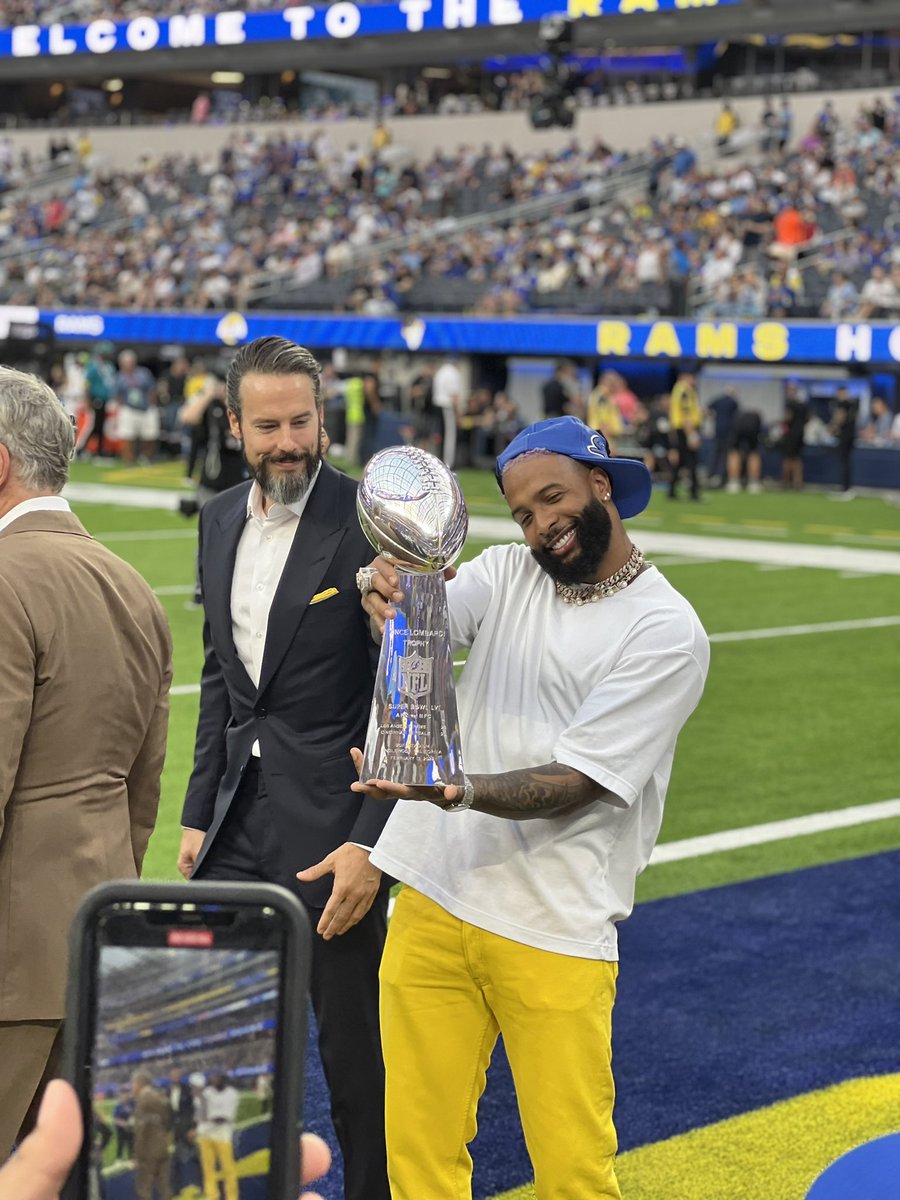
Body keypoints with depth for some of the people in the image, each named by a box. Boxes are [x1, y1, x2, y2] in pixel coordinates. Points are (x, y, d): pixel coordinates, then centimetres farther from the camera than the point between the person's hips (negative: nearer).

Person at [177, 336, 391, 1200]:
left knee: (354, 1048, 4)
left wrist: (371, 843, -17)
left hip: (333, 828, -6)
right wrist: (199, 812, 13)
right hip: (239, 822, 6)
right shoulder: (220, 520, 9)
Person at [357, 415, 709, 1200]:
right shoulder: (506, 574, 11)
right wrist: (392, 597, -33)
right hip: (433, 904, 4)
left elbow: (574, 784, -13)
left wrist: (455, 792, -29)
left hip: (555, 930, -4)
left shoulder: (668, 631, -6)